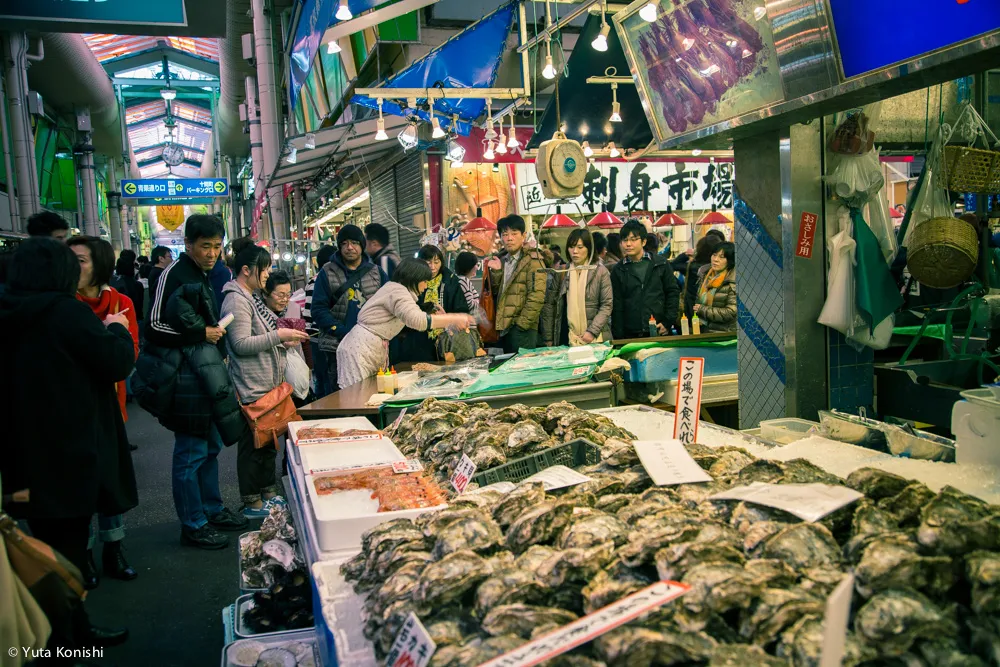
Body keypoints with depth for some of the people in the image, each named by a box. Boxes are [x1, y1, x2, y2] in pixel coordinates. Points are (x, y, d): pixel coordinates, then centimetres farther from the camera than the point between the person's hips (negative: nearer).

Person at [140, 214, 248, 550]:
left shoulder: (201, 275, 16)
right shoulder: (174, 276, -15)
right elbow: (154, 326, -21)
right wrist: (201, 333, -17)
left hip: (205, 371, 10)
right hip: (184, 374, -10)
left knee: (211, 445, 19)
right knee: (192, 452, -2)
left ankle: (212, 509, 33)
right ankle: (193, 525, 10)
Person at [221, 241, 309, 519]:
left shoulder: (251, 297, 14)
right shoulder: (236, 300, -17)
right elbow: (241, 344, -22)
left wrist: (284, 342, 7)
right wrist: (278, 335, -22)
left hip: (267, 383, 10)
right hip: (251, 388, -10)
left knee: (268, 441, 18)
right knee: (253, 444, 0)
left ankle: (268, 493, 30)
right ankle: (252, 504, 12)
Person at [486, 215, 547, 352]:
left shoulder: (532, 260, -5)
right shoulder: (500, 260, 15)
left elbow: (537, 296, -13)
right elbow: (494, 293, 12)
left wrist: (522, 324, -16)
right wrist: (495, 271, -3)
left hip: (522, 329, -6)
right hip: (503, 327, 6)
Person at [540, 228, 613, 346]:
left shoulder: (600, 271, 0)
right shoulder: (561, 272, 6)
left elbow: (606, 305, -3)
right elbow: (549, 304, 5)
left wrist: (592, 331, -13)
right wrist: (548, 338, 0)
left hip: (595, 339, -1)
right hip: (566, 337, 2)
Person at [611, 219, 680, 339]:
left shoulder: (661, 264, 4)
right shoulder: (618, 270, 4)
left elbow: (673, 292, 6)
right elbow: (617, 307, 2)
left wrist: (668, 322, -3)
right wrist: (618, 337, -4)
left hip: (660, 332, 0)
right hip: (630, 335, 0)